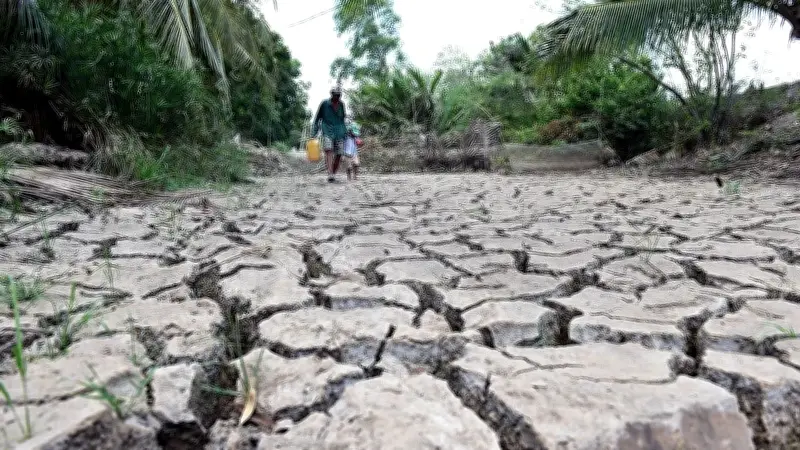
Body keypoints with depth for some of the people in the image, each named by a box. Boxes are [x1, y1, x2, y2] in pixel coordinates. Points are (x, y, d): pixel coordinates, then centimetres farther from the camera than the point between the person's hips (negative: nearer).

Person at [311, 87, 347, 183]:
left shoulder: (341, 104, 10)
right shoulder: (324, 103, -1)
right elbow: (317, 118, 4)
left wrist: (345, 132, 23)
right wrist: (314, 132, -2)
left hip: (339, 133, 4)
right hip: (327, 132, -4)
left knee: (338, 155, -2)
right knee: (329, 151, -23)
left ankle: (334, 174, 13)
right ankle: (330, 174, -34)